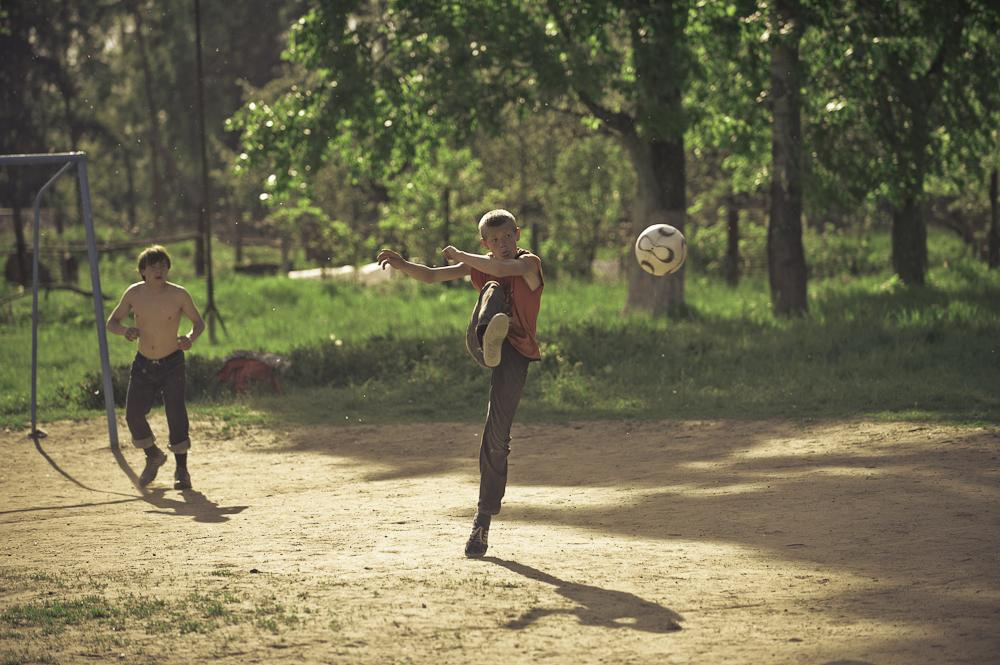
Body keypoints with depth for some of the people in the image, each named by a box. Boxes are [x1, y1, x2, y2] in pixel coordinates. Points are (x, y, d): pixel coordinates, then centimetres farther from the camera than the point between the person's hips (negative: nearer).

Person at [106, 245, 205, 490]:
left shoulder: (179, 295, -14)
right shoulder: (134, 293, -7)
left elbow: (199, 322, -2)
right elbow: (111, 323, 1)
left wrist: (190, 337, -25)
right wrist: (125, 330, -22)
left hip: (172, 363, -3)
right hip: (143, 363, 3)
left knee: (176, 413, -13)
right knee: (133, 414, -2)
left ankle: (181, 470, -3)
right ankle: (153, 457, 25)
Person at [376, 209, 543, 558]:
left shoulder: (529, 263, -6)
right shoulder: (481, 264, 10)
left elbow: (500, 268, -28)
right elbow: (431, 276, 8)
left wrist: (459, 254, -17)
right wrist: (403, 265, -10)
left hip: (515, 352, -3)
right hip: (479, 346, 3)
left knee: (496, 439, -9)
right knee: (493, 290, -28)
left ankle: (483, 522, 3)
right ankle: (490, 336, -67)